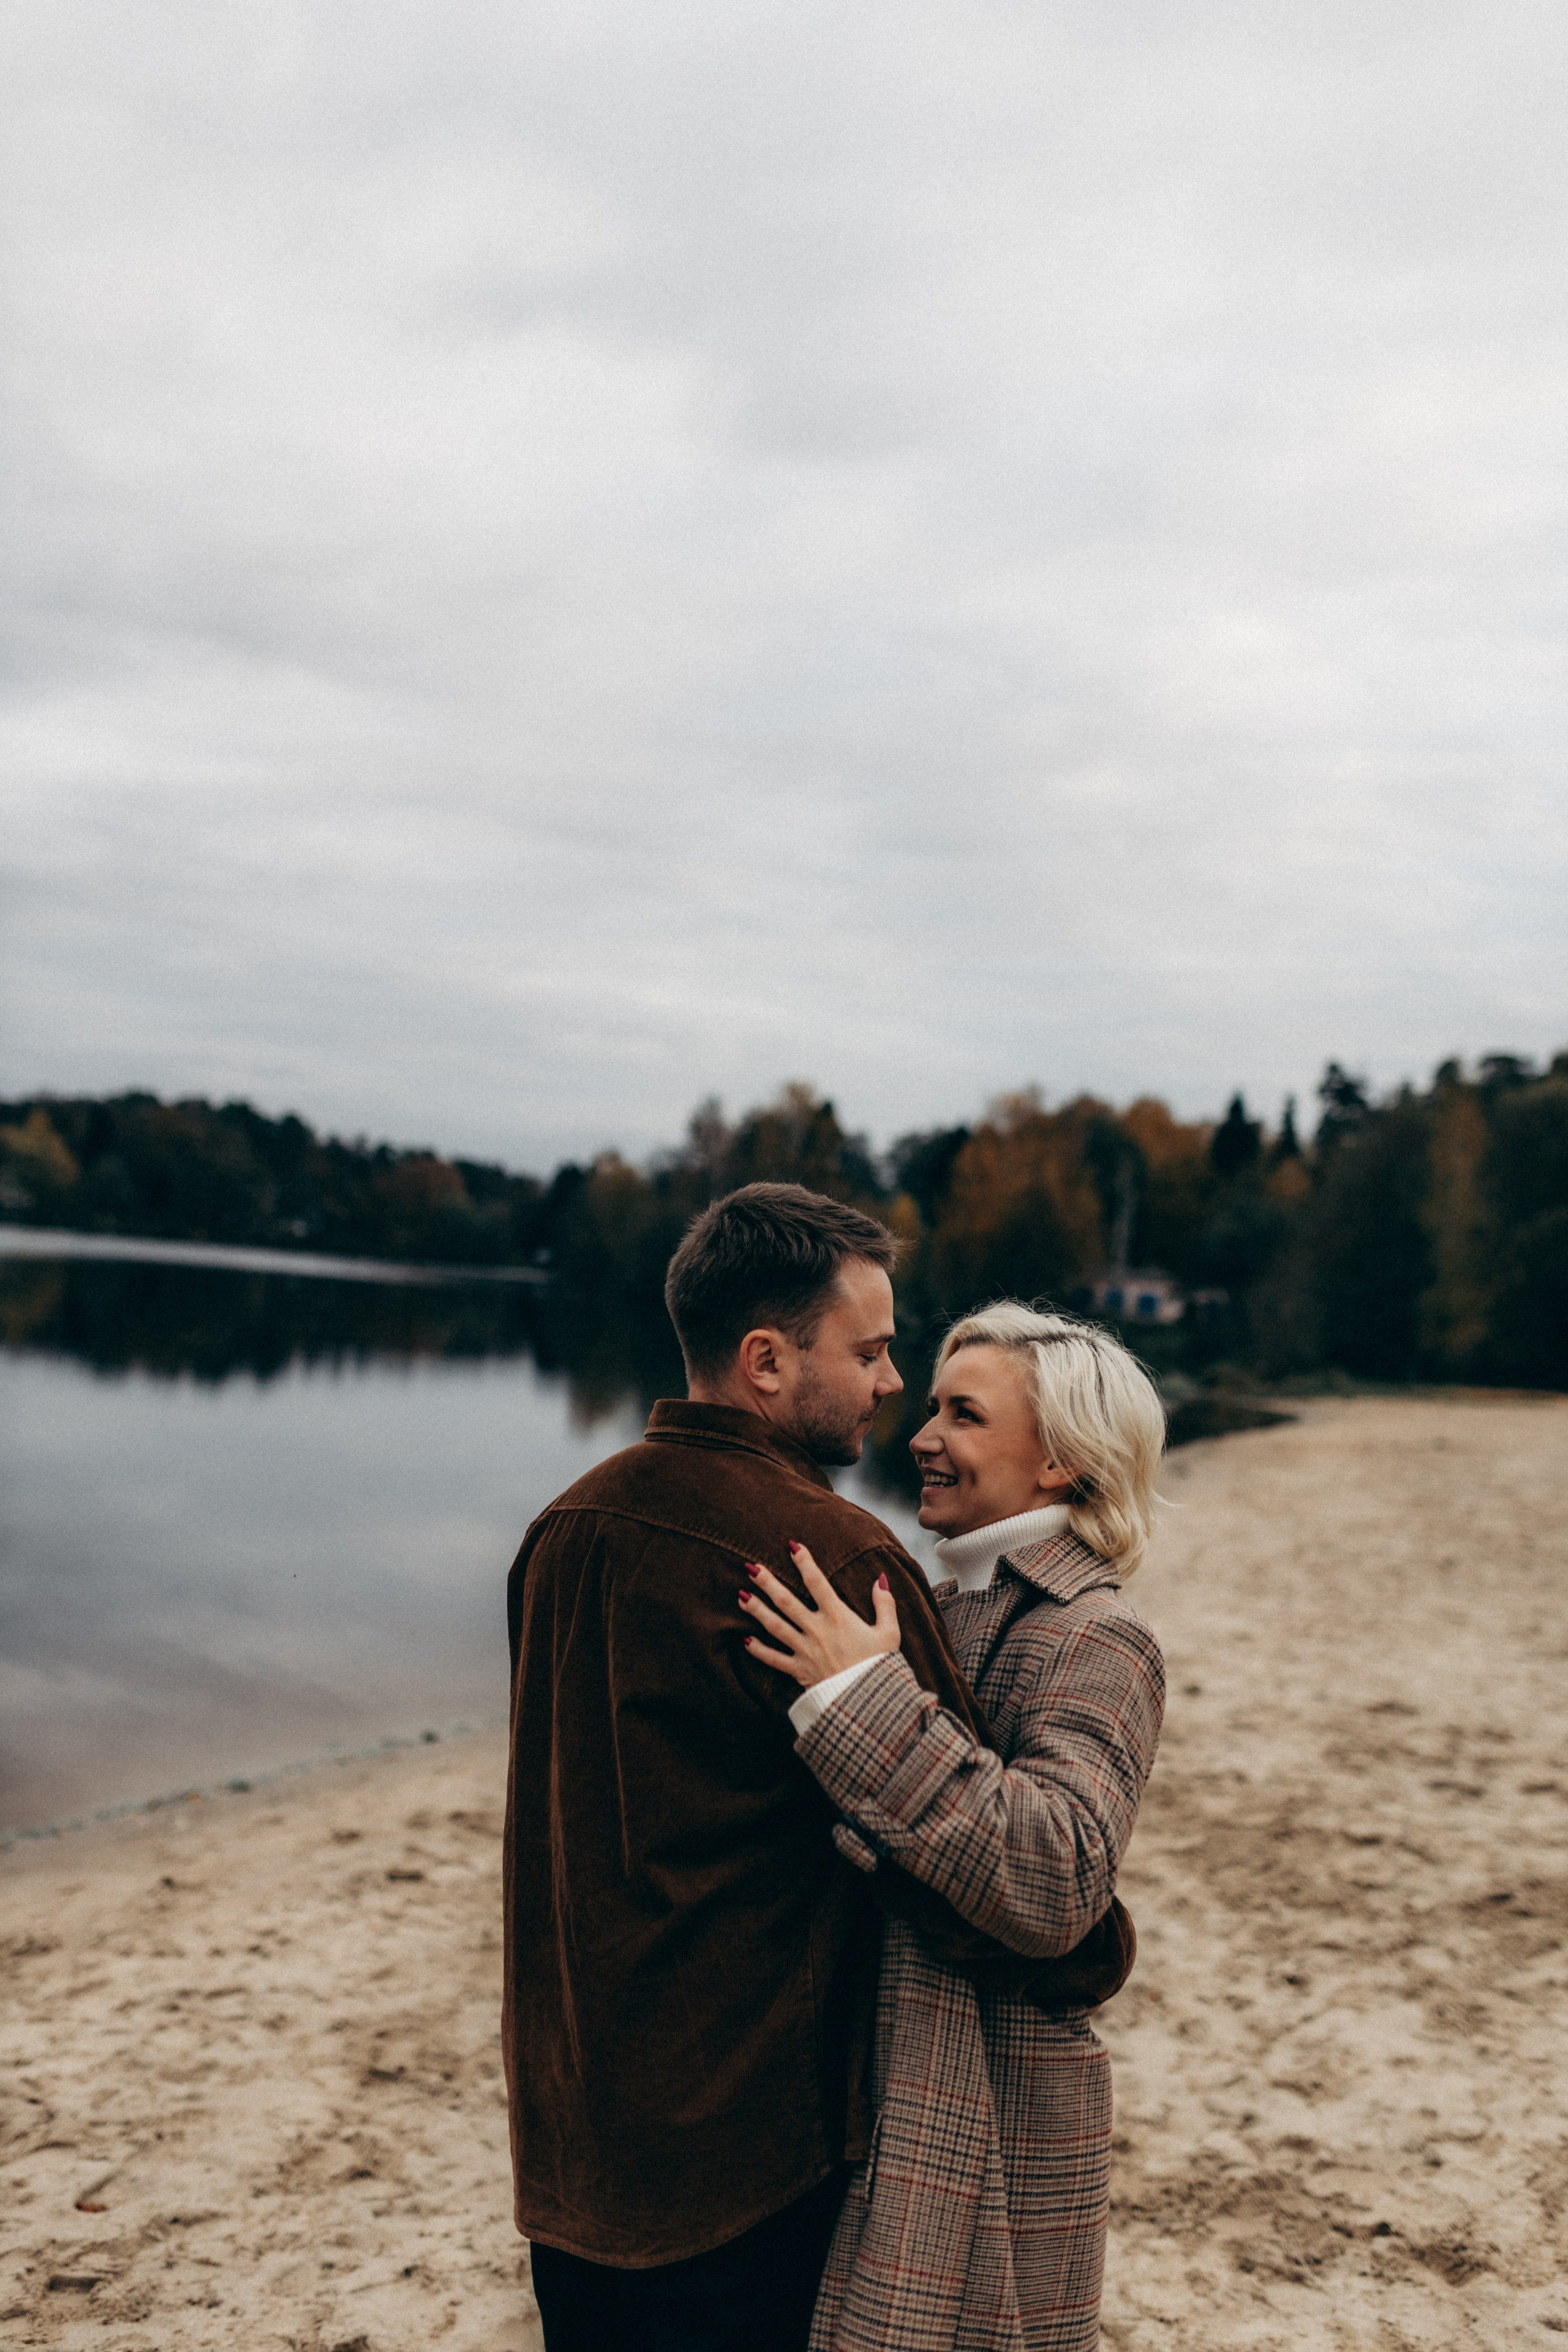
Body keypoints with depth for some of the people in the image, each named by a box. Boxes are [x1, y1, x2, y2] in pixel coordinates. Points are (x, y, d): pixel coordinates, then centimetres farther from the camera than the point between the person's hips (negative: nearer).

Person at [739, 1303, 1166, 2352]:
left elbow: (1057, 1884, -32)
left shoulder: (1096, 1643, -17)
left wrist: (864, 1698, -32)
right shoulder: (950, 1607, 9)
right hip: (875, 2082, 8)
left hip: (992, 2118, -8)